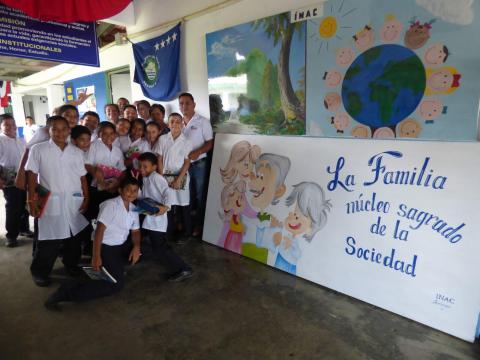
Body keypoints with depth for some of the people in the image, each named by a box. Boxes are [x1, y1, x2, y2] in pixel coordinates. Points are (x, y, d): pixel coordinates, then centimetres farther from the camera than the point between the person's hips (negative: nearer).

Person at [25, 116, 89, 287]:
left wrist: (86, 198, 5)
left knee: (74, 235, 13)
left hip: (74, 202, 3)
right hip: (51, 202, -3)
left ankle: (71, 264, 33)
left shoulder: (77, 152, 8)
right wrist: (31, 200, -7)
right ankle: (39, 271, 20)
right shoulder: (38, 149, -1)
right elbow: (32, 176, -2)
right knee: (50, 238, 0)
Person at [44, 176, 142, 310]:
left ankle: (119, 266, 10)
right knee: (116, 284, -21)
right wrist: (96, 256, -26)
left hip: (122, 246, 8)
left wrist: (136, 247, -11)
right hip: (106, 247, -8)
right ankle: (66, 292, -16)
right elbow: (99, 230, -20)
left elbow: (136, 231, 10)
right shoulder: (110, 205, -15)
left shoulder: (134, 208, 6)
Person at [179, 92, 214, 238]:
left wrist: (197, 153, -22)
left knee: (200, 195, 6)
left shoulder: (203, 121, -4)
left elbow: (210, 143, -7)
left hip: (199, 163, -4)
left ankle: (199, 224, 17)